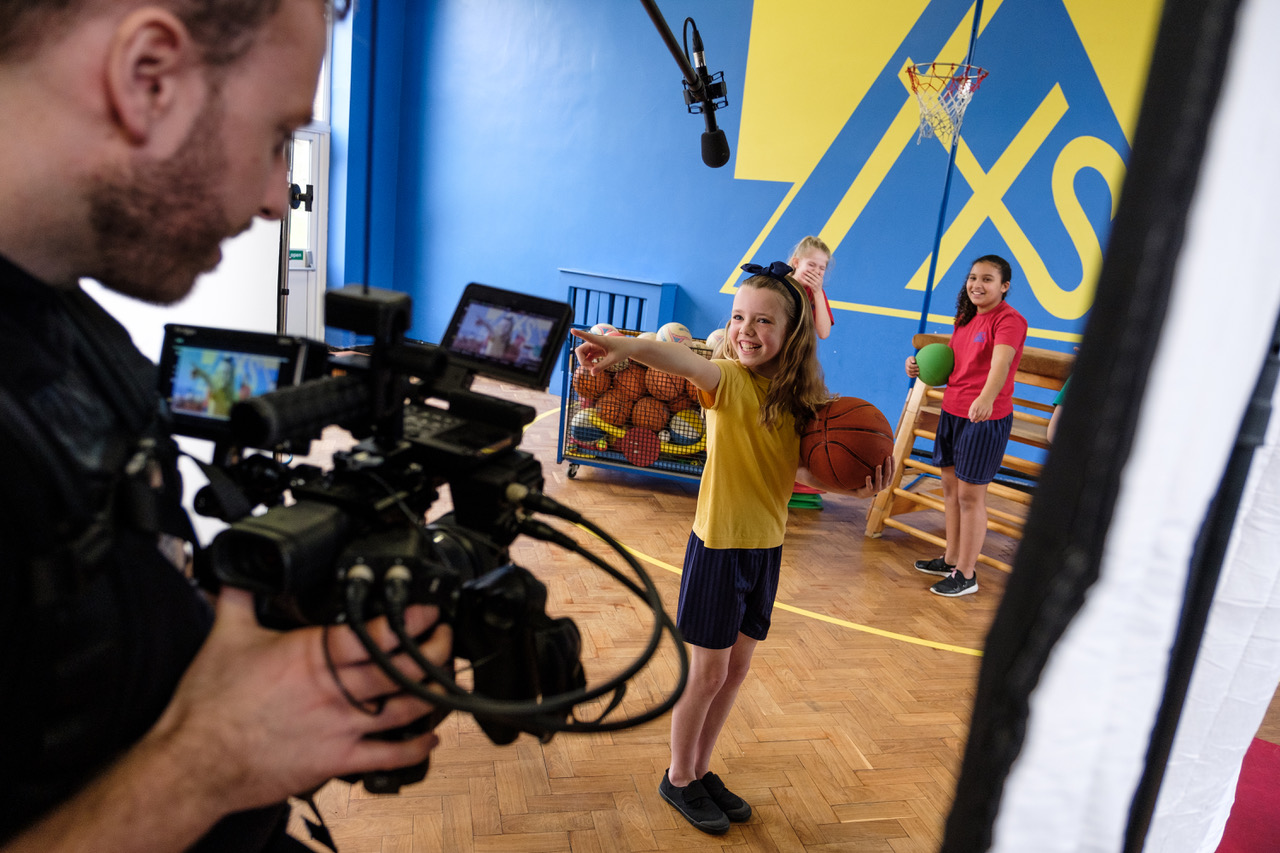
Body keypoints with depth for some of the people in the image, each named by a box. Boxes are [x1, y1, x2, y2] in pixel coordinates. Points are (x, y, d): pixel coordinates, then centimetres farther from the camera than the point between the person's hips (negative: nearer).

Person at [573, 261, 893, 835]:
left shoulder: (796, 395, -1)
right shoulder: (728, 380, -18)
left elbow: (801, 471, 3)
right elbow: (683, 361, -41)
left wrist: (853, 486, -15)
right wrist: (628, 347, -60)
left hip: (766, 544, 6)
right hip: (718, 542, -5)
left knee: (737, 665, 17)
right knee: (708, 670, 7)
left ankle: (701, 770, 38)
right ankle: (678, 778, 31)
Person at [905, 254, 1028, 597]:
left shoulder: (1009, 320, -15)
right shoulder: (966, 318, 11)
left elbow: (1000, 362, -35)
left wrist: (986, 398, -53)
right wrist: (921, 366, 4)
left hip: (985, 418, -9)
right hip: (952, 411, 9)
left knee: (970, 495, -2)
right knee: (950, 485, 18)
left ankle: (966, 575, 12)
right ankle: (951, 559, 34)